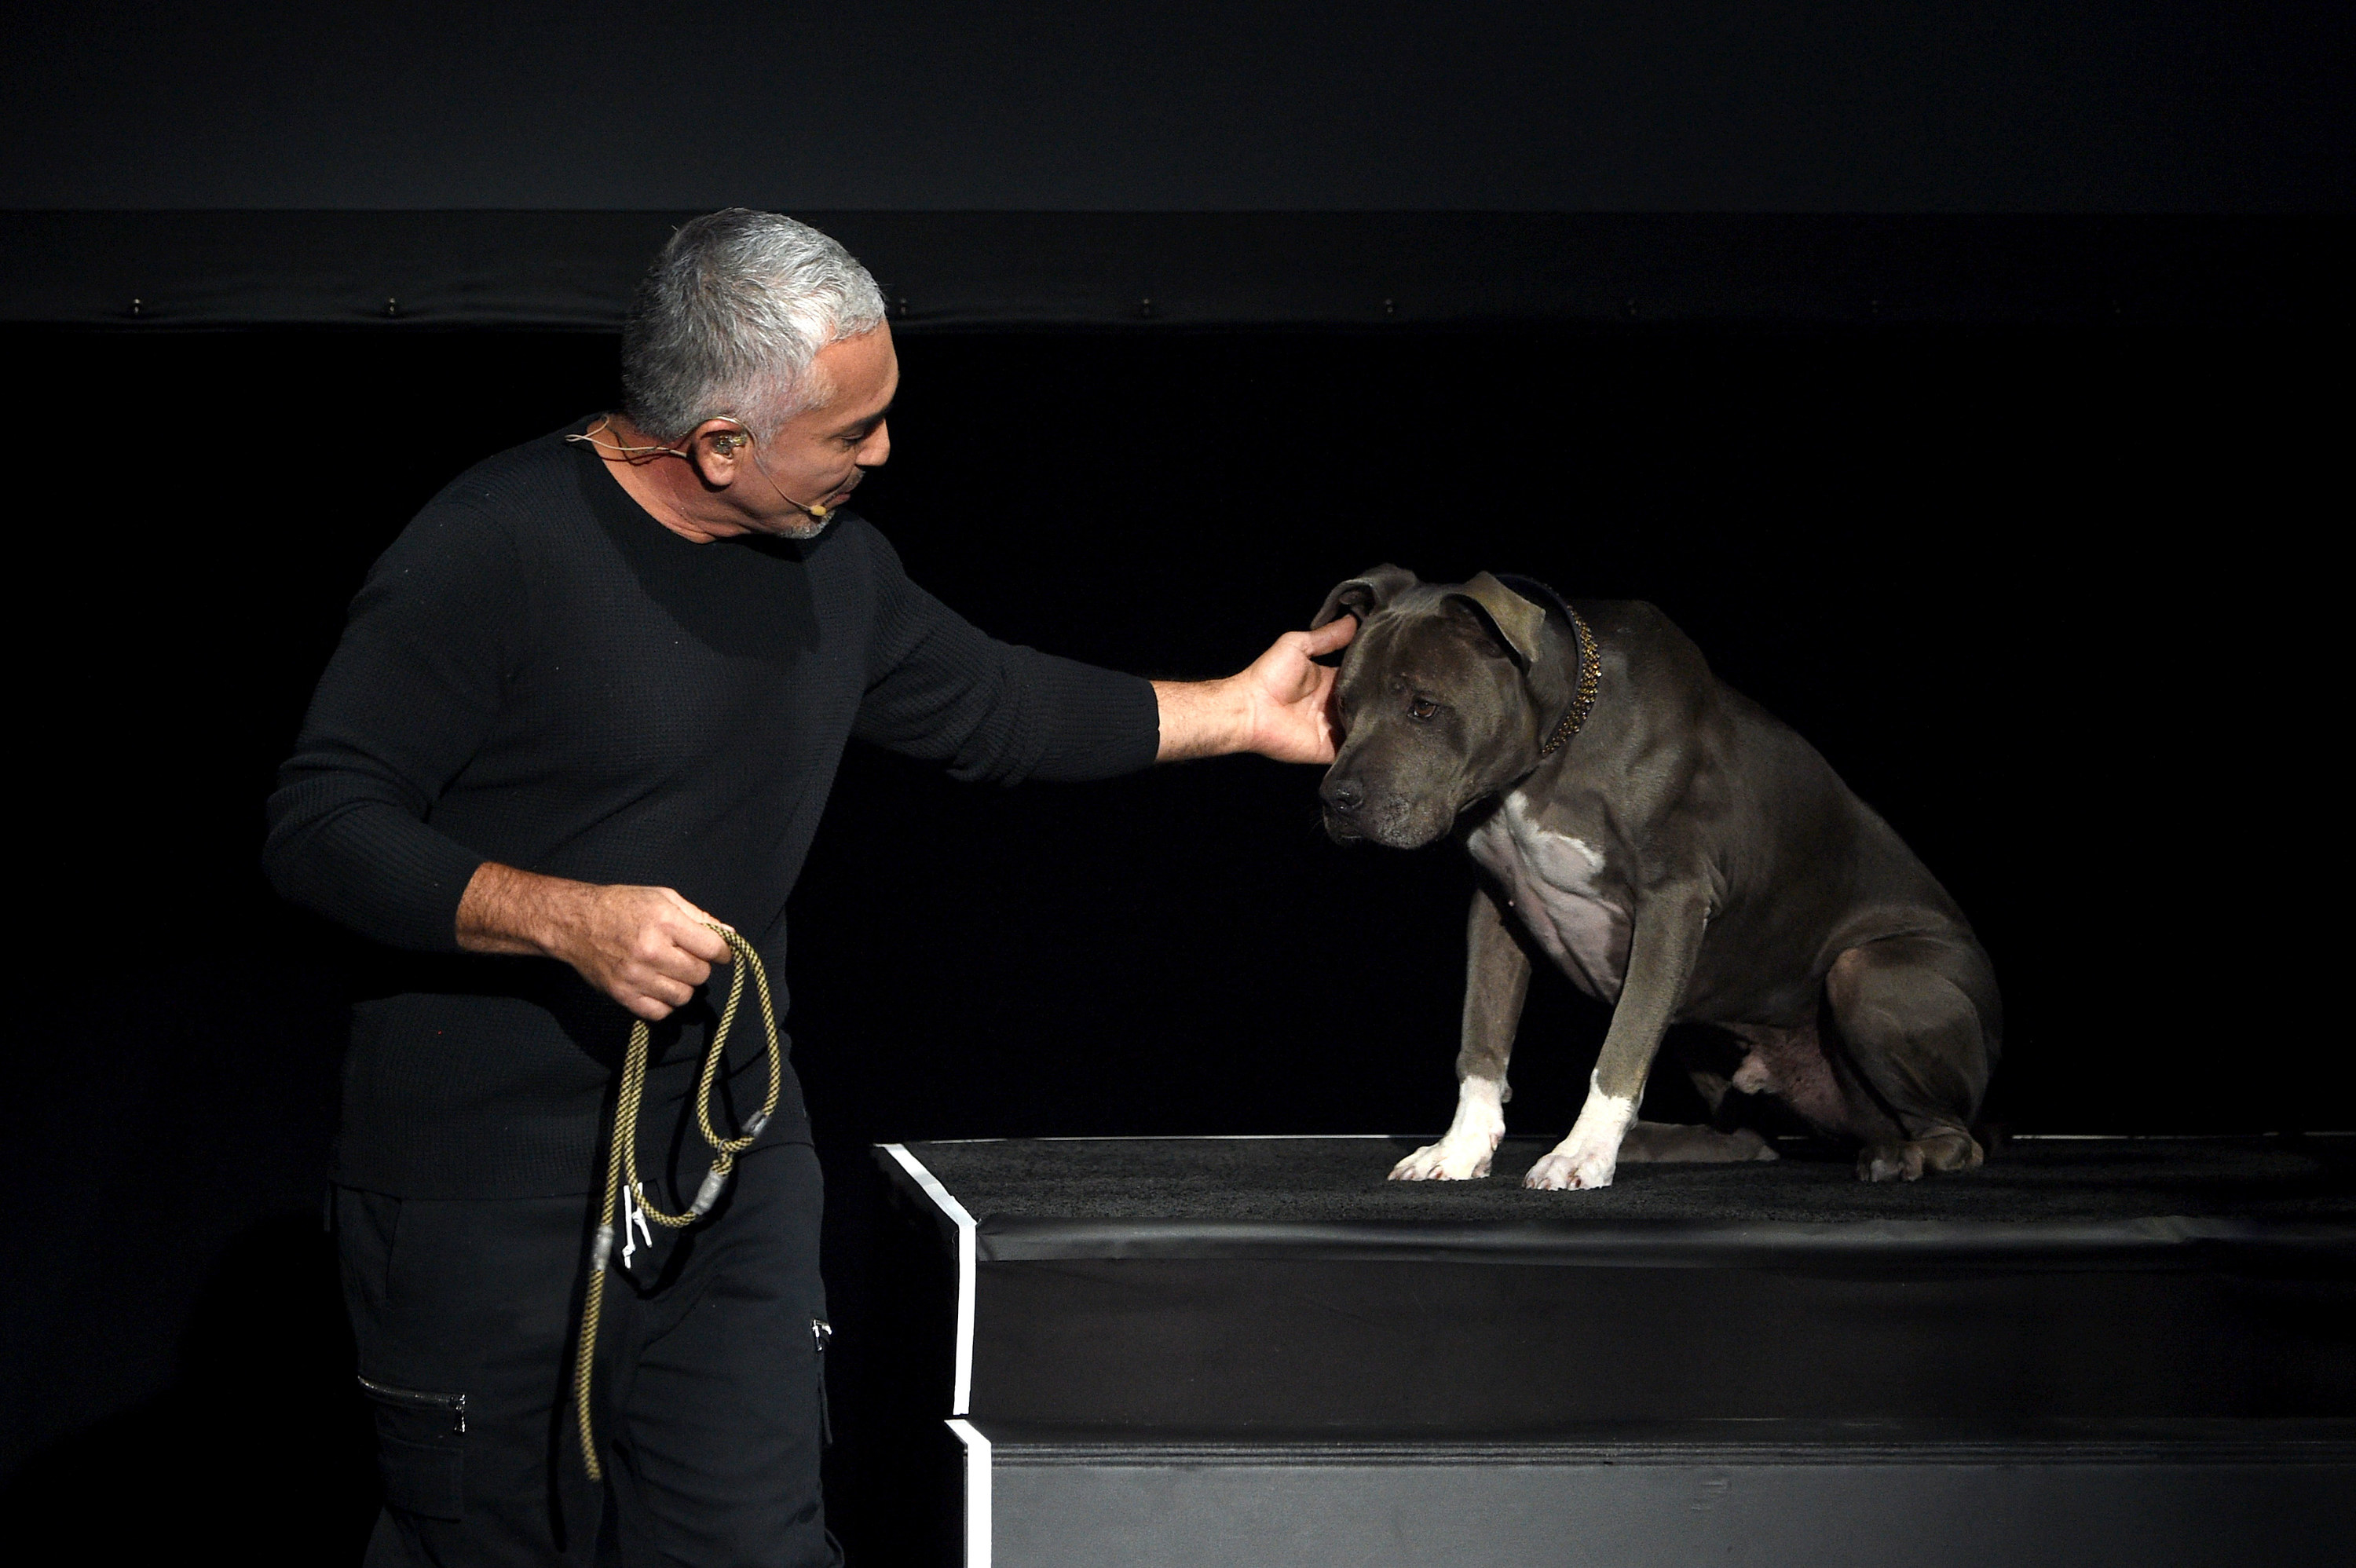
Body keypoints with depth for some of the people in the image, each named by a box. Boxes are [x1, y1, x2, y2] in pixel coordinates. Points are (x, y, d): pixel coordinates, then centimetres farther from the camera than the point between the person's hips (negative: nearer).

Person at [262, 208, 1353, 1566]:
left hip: (737, 1162, 6)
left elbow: (986, 705, 26)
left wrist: (1233, 712, 26)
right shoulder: (495, 553, -15)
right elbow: (319, 827, -17)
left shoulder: (832, 562, 9)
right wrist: (569, 920, -26)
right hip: (488, 1187, -6)